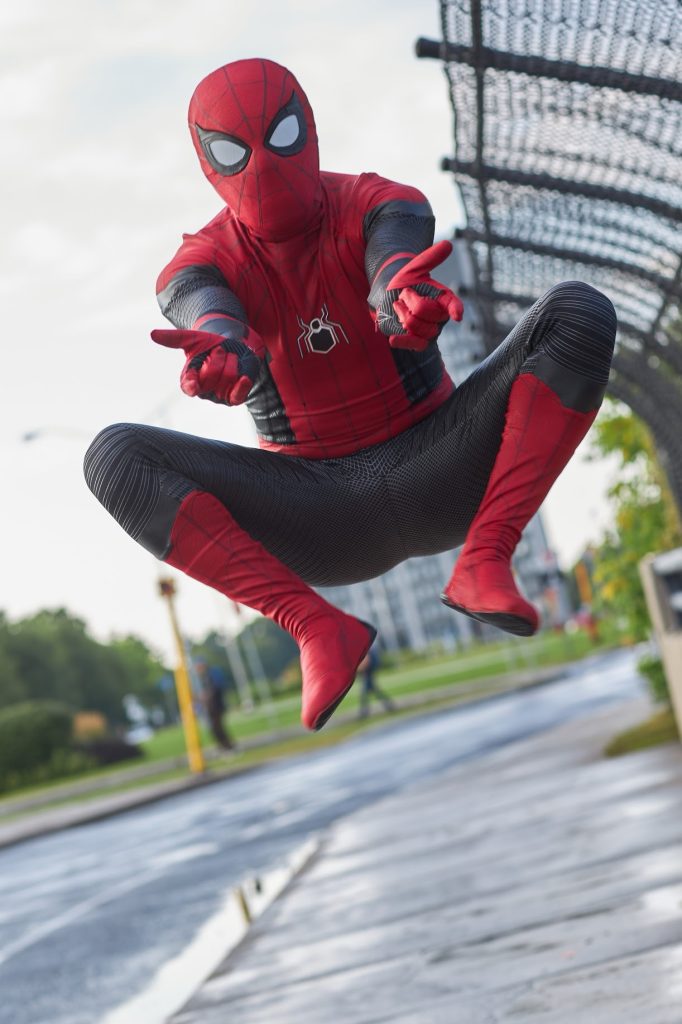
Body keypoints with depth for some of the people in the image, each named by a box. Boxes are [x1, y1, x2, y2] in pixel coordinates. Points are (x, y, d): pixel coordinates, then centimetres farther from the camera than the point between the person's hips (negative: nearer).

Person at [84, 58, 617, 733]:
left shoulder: (382, 206, -9)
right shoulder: (202, 264, -6)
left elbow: (394, 256, -33)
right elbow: (204, 310, -31)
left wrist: (407, 299, -59)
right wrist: (225, 354, -57)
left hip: (432, 470, 0)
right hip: (322, 514, 1)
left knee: (580, 311, -22)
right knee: (115, 457, -23)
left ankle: (484, 561, -30)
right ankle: (317, 627, -33)